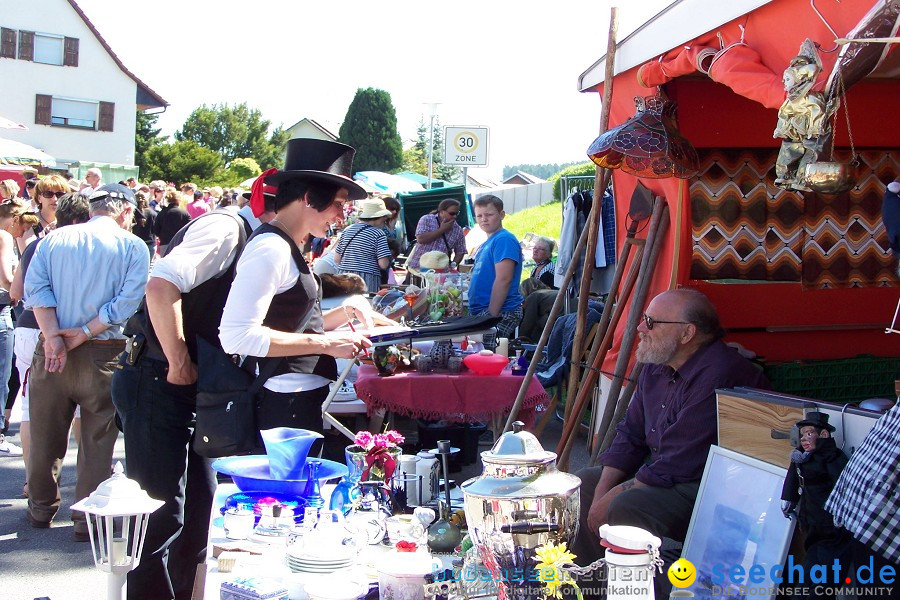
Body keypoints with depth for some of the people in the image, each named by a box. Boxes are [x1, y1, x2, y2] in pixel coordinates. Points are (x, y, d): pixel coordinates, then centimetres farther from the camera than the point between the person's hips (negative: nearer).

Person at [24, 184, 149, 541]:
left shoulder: (54, 240, 8)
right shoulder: (133, 247, -1)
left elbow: (36, 287, -5)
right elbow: (128, 301, -13)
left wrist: (53, 336, -13)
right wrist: (83, 334, -12)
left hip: (51, 352, 3)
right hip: (102, 355, -3)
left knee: (45, 434, 16)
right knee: (97, 440, 7)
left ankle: (41, 509, 30)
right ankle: (87, 521, 10)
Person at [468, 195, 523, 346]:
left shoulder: (504, 240, -11)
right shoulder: (487, 244, 19)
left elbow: (503, 280, -20)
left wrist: (491, 316, -23)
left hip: (500, 312, -10)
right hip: (483, 312, 10)